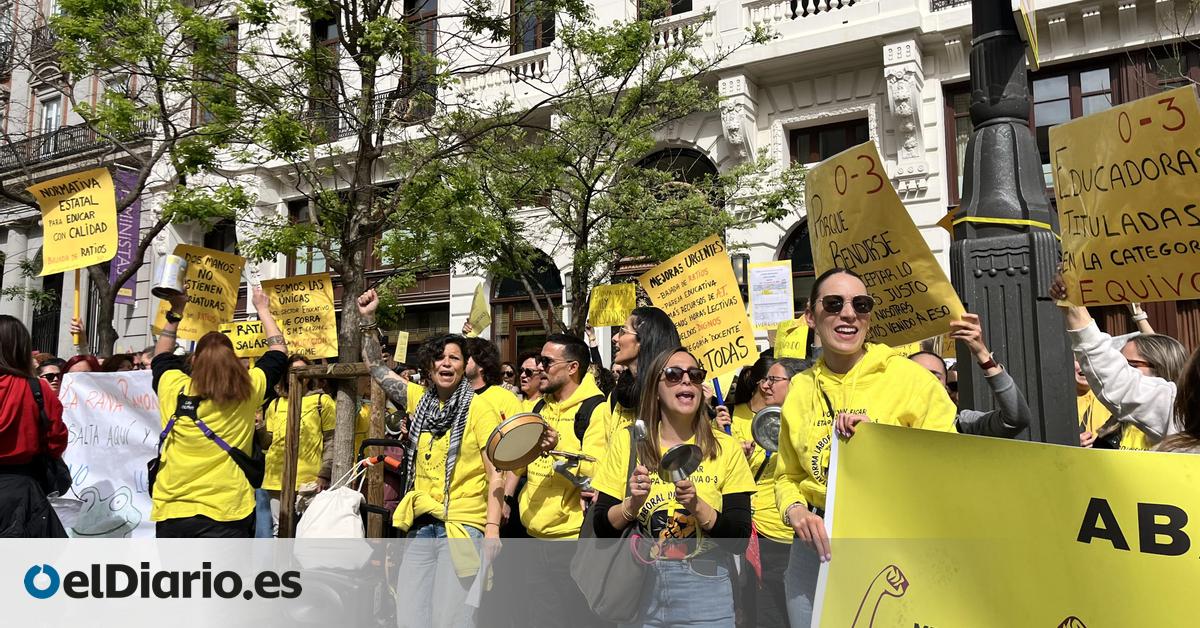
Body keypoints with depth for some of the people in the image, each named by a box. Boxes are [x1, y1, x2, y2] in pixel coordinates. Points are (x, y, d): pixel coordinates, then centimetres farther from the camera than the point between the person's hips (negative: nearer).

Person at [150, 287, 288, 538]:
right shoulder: (247, 392, -1)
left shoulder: (173, 388, 3)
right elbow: (278, 351, 17)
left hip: (171, 511, 2)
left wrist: (175, 314, 34)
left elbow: (162, 355, 26)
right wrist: (263, 309, 29)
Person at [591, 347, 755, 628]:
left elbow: (740, 540, -6)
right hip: (638, 587, 1)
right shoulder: (626, 441, -2)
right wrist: (632, 502, -19)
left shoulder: (726, 448, -3)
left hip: (705, 589, 0)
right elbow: (602, 530, -1)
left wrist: (697, 505, -21)